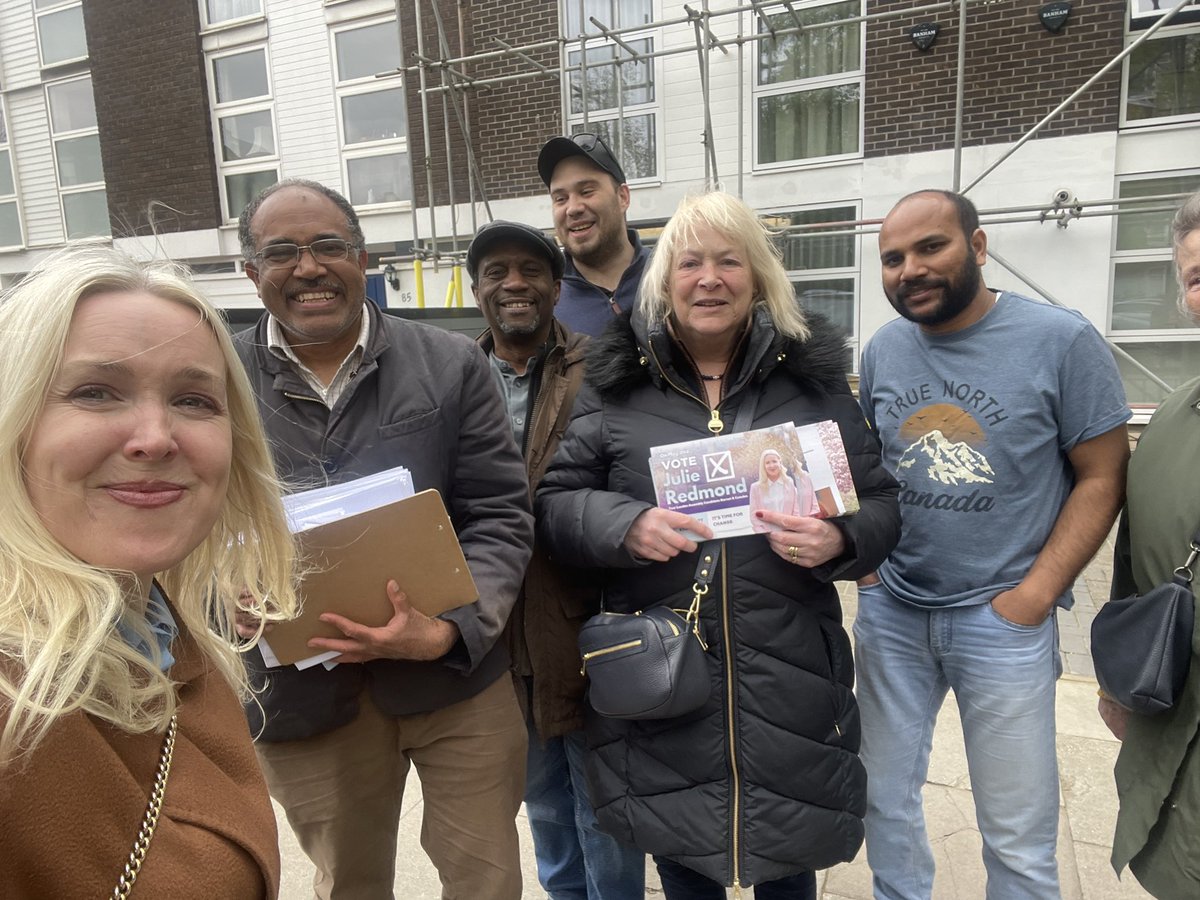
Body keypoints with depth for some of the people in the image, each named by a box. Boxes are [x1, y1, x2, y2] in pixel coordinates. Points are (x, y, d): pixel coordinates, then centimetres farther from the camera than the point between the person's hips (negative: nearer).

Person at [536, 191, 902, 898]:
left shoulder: (813, 374, 2)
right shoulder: (618, 381, 1)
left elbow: (882, 503, 4)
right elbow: (557, 500, 1)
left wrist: (838, 540, -17)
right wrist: (626, 525, -19)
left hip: (790, 678, 1)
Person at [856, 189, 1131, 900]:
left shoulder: (1062, 341, -9)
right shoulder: (883, 350, 3)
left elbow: (1101, 476, -6)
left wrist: (1034, 595, -13)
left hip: (1002, 618, -3)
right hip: (891, 611, 4)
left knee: (1020, 841, 9)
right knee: (885, 801, 17)